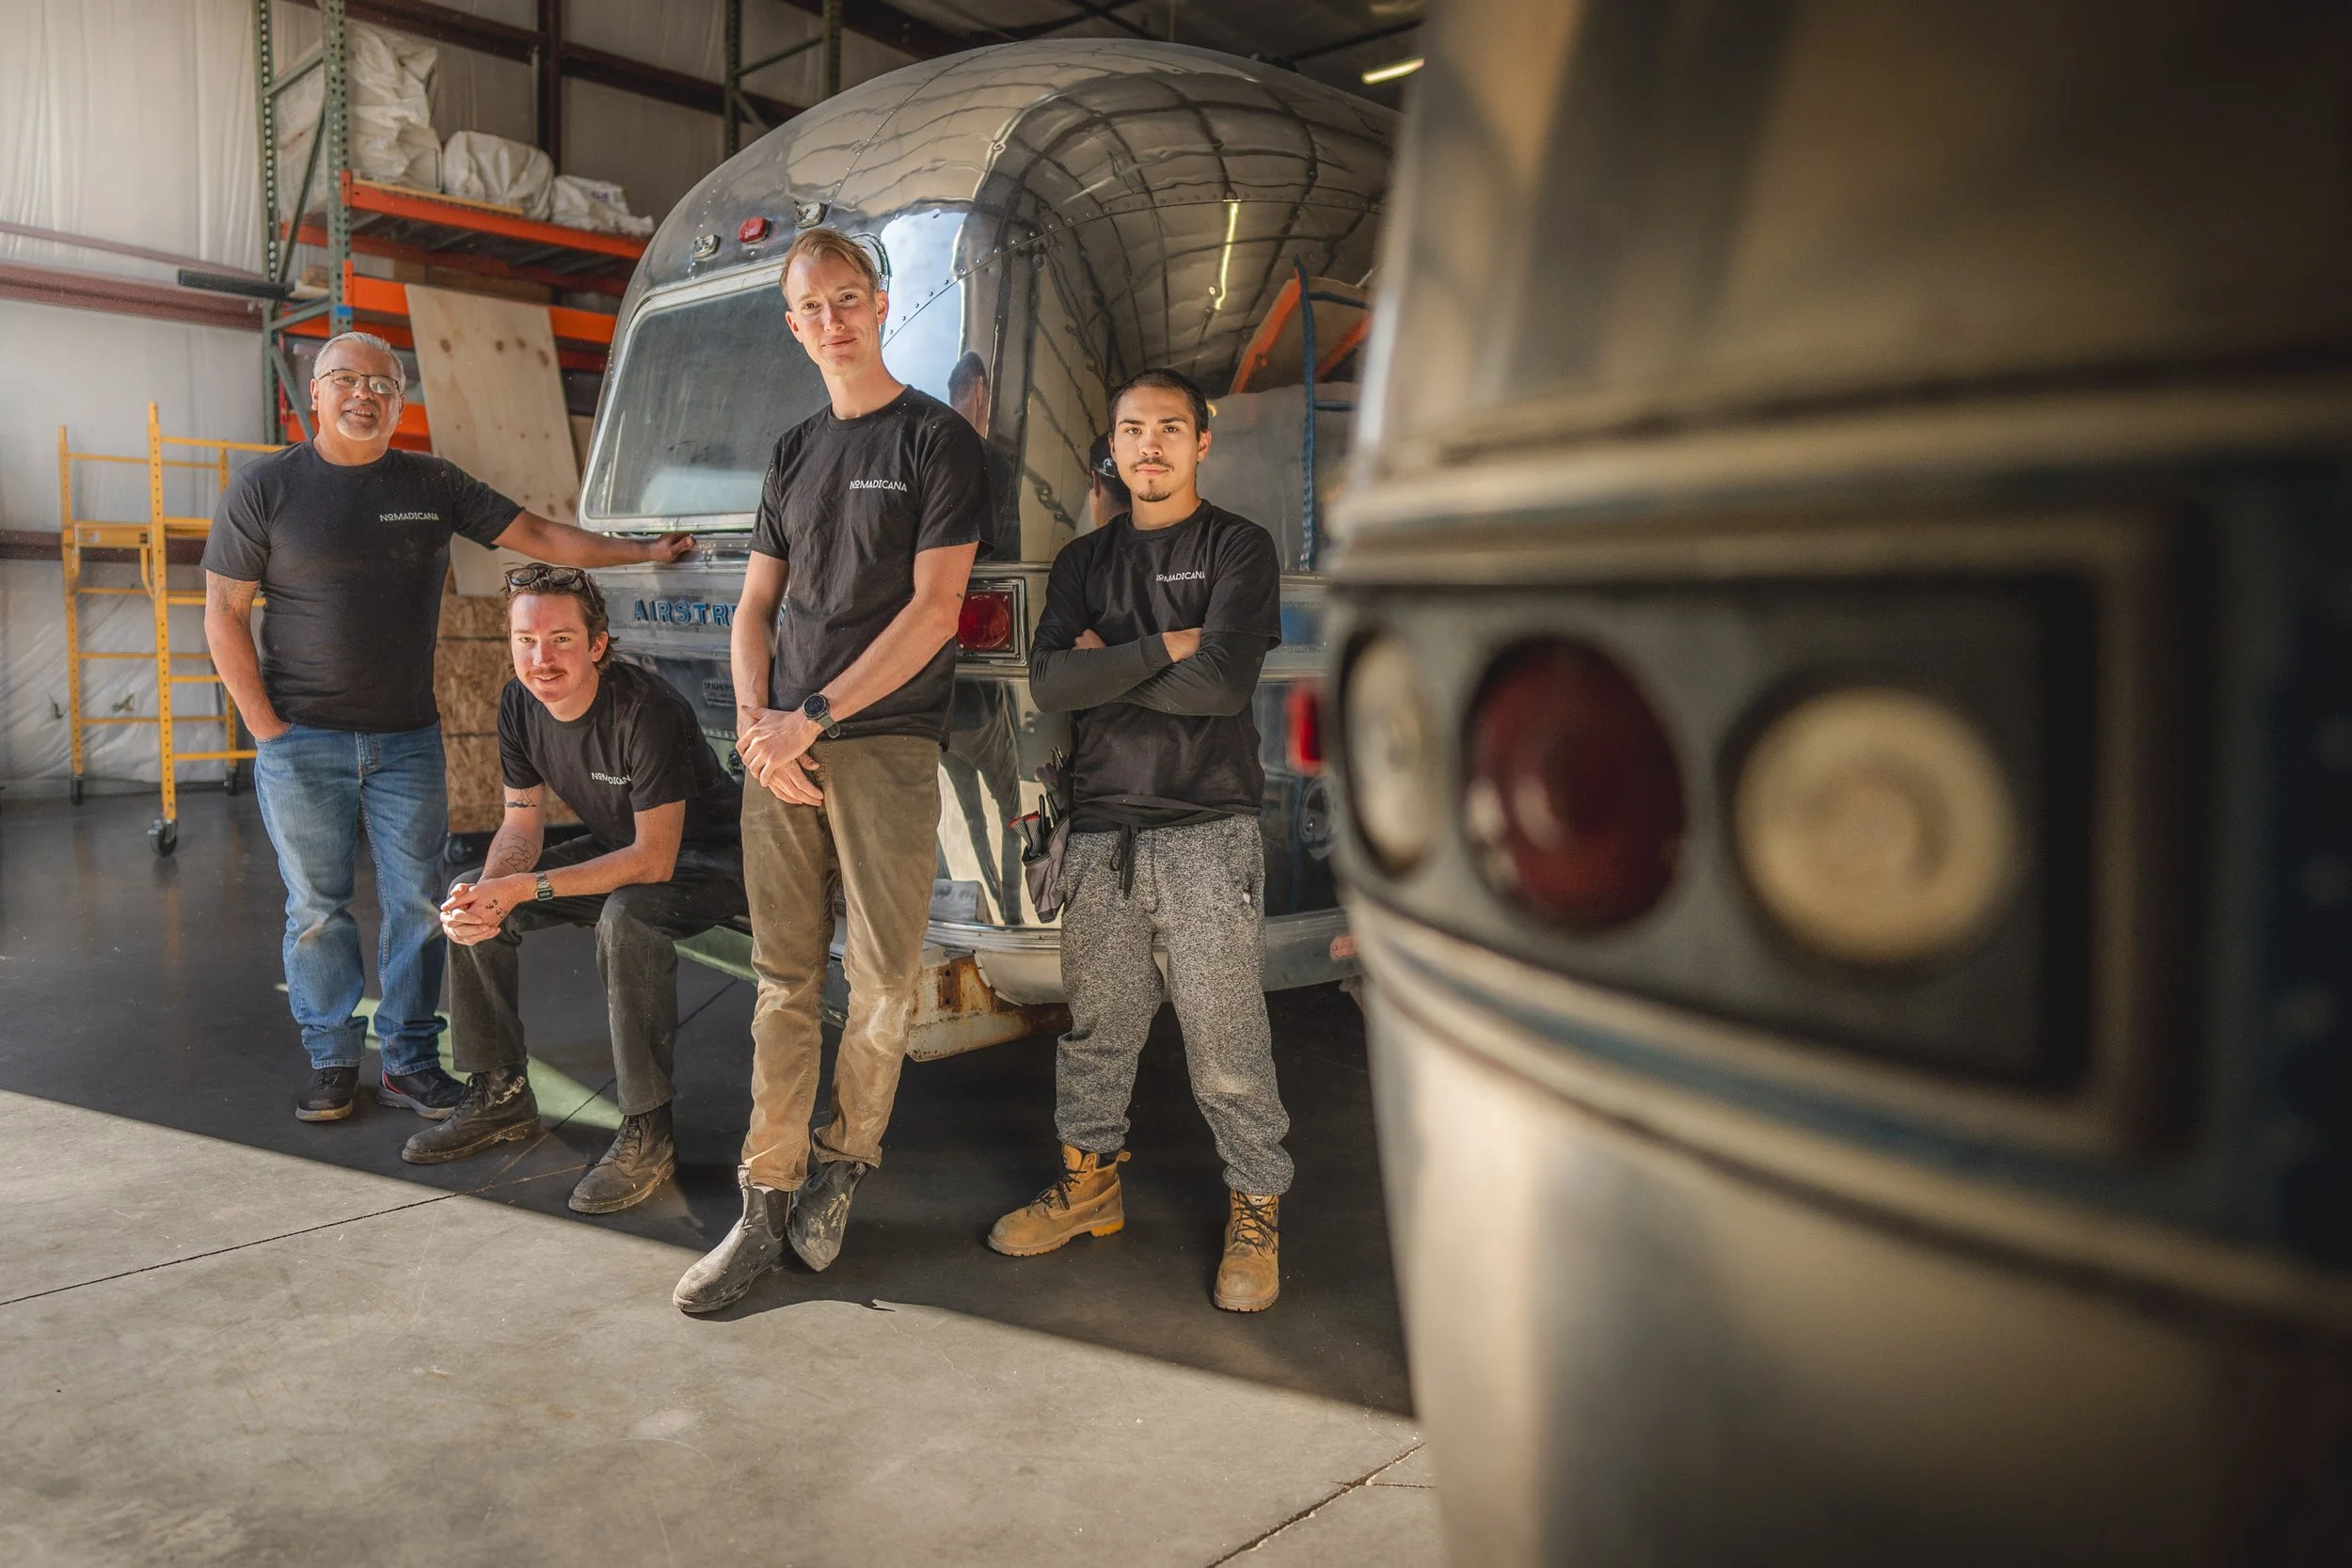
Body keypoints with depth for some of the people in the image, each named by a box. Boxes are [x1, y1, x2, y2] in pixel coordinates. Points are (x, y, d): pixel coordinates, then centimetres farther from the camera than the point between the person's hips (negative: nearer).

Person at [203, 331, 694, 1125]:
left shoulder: (435, 485, 6)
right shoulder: (266, 488, -1)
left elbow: (540, 537, 7)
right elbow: (224, 612, 0)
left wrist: (645, 550, 0)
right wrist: (264, 724, -6)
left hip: (407, 739, 2)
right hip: (302, 742, -2)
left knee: (416, 903, 4)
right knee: (317, 907, 6)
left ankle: (410, 1059, 16)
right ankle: (332, 1060, 20)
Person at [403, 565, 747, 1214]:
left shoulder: (646, 710, -31)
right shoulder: (519, 704, -8)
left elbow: (654, 859, -32)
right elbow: (523, 823, -2)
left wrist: (524, 888, -35)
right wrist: (489, 891, -25)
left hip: (709, 858, -8)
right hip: (621, 847, 8)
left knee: (626, 916, -37)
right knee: (470, 896, -2)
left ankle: (647, 1133, -24)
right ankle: (500, 1094, 12)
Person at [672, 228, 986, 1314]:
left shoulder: (936, 440, 1)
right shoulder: (794, 451, 18)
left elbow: (933, 611, -9)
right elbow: (756, 605, 18)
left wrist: (812, 717, -12)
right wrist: (754, 719, 0)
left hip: (884, 744, -5)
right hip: (782, 744, 5)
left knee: (882, 981, -1)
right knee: (784, 980, 5)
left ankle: (843, 1164, 19)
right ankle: (768, 1203, 11)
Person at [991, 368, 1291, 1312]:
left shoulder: (1238, 549, 3)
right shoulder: (1084, 560, 15)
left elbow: (1224, 680, -13)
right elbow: (1048, 682, -1)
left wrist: (1106, 667, -4)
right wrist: (1163, 649, -9)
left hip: (1206, 833, -4)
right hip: (1100, 833, 4)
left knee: (1227, 1038, 0)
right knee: (1096, 1025, 12)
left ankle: (1255, 1209, 16)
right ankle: (1090, 1181, 30)